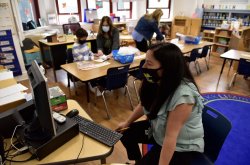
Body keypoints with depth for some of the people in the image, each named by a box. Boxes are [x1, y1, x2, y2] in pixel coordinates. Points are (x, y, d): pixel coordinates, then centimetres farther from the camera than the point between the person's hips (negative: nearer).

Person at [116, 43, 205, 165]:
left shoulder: (183, 95, -38)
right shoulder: (157, 80, -16)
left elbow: (171, 136, -32)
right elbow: (144, 104, 1)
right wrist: (127, 122, 12)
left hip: (182, 147, -6)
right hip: (159, 130, 7)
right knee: (126, 133, 10)